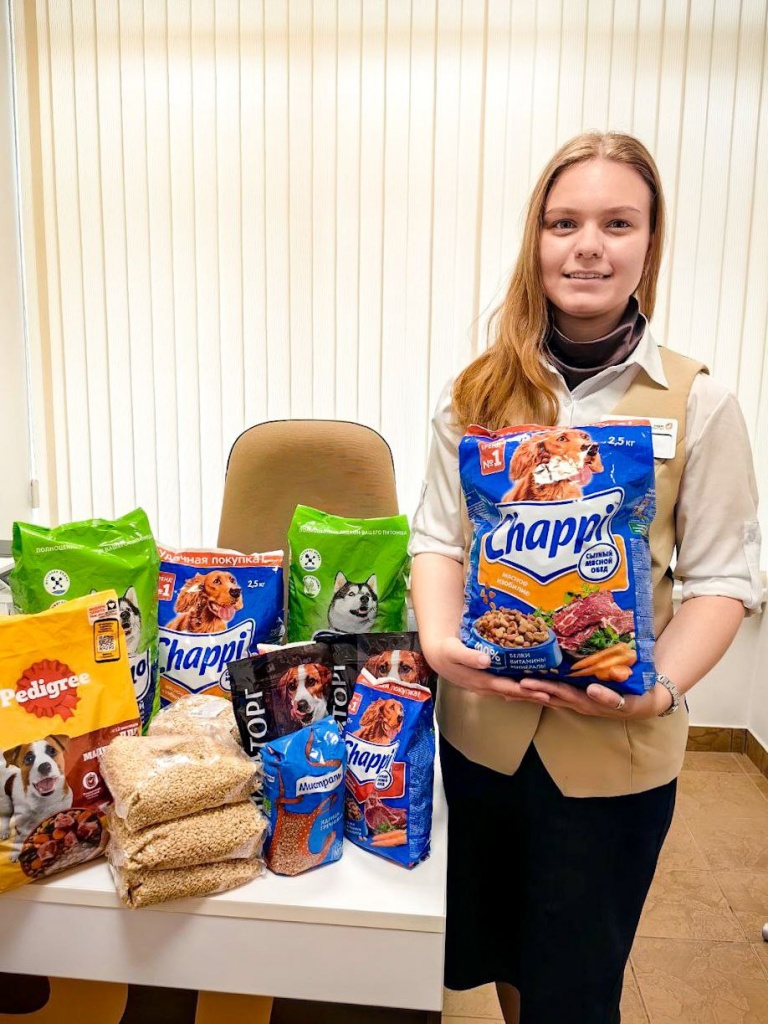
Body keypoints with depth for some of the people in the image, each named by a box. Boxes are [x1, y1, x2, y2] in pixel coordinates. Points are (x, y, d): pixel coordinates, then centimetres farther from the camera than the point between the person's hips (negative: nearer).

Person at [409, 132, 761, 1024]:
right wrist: (440, 641, -18)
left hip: (616, 749, -2)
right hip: (481, 726, 3)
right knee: (492, 943, 24)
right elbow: (438, 536, -1)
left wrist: (660, 688, -21)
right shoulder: (479, 391, -1)